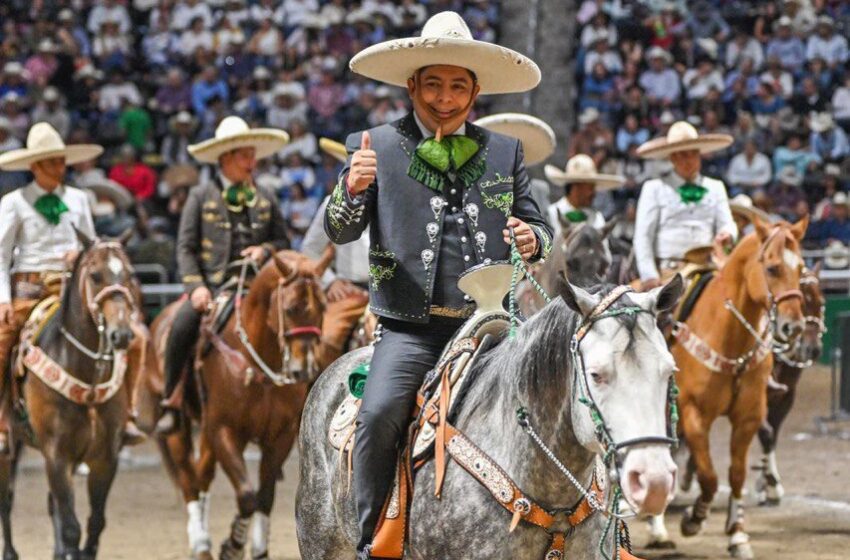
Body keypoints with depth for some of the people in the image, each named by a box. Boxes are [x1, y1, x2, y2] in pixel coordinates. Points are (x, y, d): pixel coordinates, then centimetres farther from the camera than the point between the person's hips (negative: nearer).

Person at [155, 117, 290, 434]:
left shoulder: (266, 199, 17)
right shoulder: (201, 197, 7)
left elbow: (283, 241, 21)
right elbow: (185, 247, 2)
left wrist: (265, 250, -4)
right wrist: (196, 287, -12)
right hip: (211, 286, -2)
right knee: (181, 328, -29)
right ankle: (170, 402, -14)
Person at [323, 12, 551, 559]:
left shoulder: (505, 151, 15)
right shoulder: (376, 146, 9)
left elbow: (538, 226, 18)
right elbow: (340, 231, 3)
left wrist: (533, 240, -7)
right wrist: (352, 190, -20)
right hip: (410, 327, -2)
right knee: (380, 414, -26)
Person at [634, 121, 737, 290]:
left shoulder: (715, 188, 18)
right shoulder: (654, 188, 8)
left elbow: (727, 223, 12)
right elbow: (643, 236, 3)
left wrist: (727, 234, -15)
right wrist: (649, 275, -8)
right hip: (668, 270, -2)